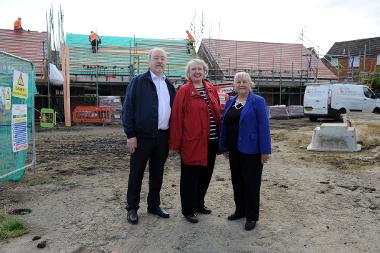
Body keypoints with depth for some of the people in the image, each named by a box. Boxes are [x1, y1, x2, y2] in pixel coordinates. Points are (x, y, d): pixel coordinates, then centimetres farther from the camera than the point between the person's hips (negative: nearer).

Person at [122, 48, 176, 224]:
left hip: (163, 136, 5)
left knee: (157, 173, 14)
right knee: (136, 173, 6)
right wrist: (130, 135, -13)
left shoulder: (169, 85, 13)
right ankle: (132, 208, 21)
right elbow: (127, 108, -7)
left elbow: (173, 109, 15)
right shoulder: (138, 82, -3)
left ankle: (154, 205, 30)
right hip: (142, 136, -5)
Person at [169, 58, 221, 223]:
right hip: (192, 142, -6)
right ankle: (188, 210, 21)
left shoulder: (212, 89, 9)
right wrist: (175, 142, -12)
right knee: (190, 177, 5)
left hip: (210, 141, 6)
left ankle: (199, 204, 36)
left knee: (205, 175, 17)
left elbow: (217, 113, 11)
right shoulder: (184, 91, -7)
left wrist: (220, 137, 7)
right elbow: (176, 117, -10)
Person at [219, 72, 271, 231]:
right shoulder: (230, 102, 11)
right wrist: (224, 146, 12)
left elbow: (264, 127, -12)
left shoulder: (257, 101, -8)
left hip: (251, 150, -6)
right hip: (234, 150, 6)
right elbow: (224, 125, 14)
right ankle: (240, 210, 32)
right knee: (237, 181, 15)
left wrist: (265, 151, -16)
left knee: (251, 183, 3)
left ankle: (252, 216, 17)